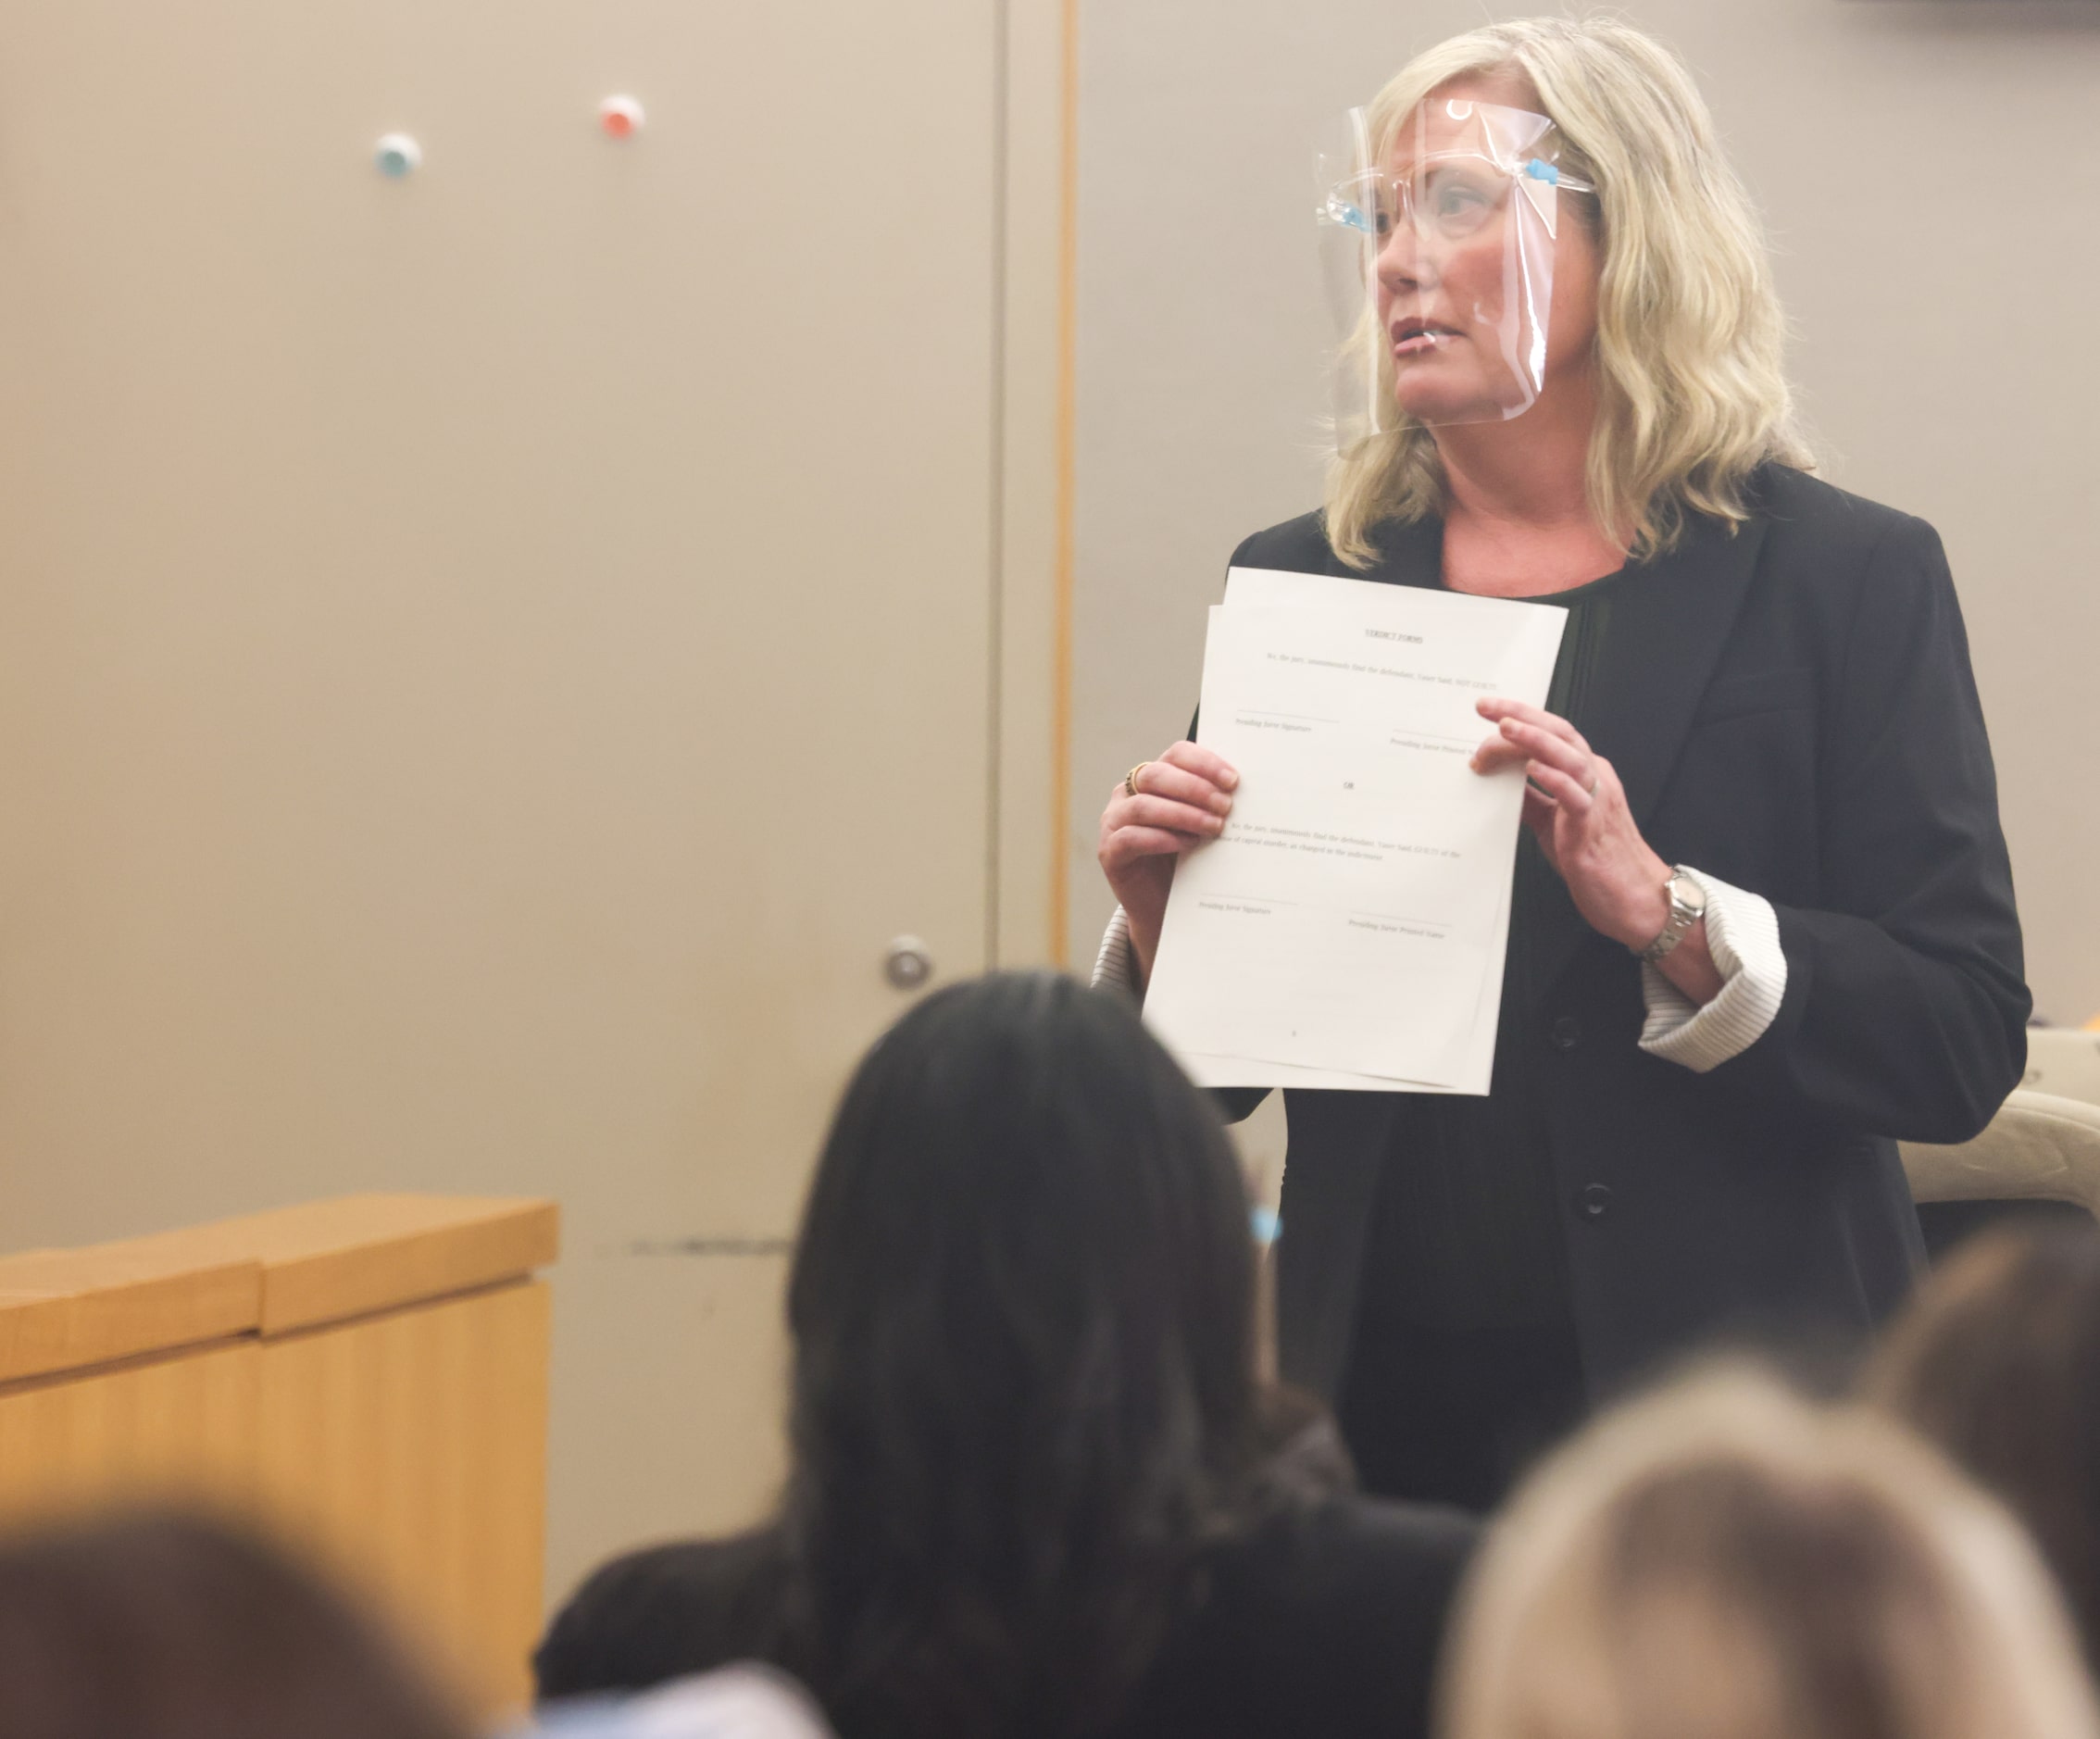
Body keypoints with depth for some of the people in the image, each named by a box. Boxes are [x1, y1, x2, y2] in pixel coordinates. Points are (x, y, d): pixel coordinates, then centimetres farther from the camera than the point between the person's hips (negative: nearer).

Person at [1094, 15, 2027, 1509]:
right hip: (1391, 1409, 3)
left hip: (1721, 1425, -2)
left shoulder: (1846, 579, -2)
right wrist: (1161, 928, -11)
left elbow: (1963, 1045, -9)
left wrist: (1669, 914, -22)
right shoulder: (1299, 583, 7)